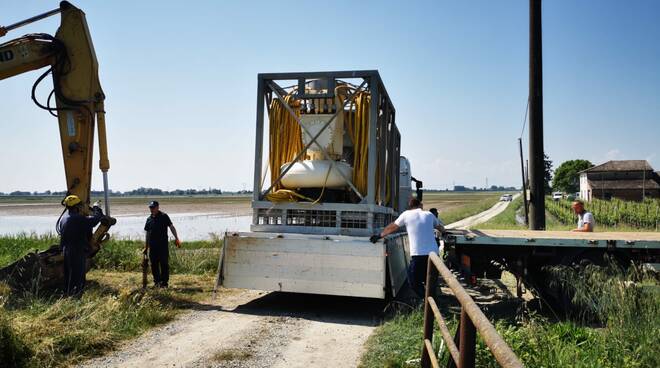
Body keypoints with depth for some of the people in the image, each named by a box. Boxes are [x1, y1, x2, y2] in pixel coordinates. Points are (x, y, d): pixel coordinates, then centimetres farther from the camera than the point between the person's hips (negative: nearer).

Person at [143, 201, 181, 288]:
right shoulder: (149, 219, 13)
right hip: (152, 246, 5)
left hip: (163, 245, -5)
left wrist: (176, 238, -15)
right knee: (154, 264, 8)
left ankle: (164, 282, 2)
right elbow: (147, 234, 18)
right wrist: (146, 247, 16)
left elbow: (171, 227, -5)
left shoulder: (164, 216, -2)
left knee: (164, 263, -3)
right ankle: (156, 281, 19)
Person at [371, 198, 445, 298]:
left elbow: (392, 227, 16)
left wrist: (379, 236, 29)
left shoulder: (406, 214, 5)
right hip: (433, 253, 4)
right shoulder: (429, 215, 13)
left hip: (418, 255, -3)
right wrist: (444, 232, 55)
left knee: (414, 282, 7)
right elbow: (441, 228, 32)